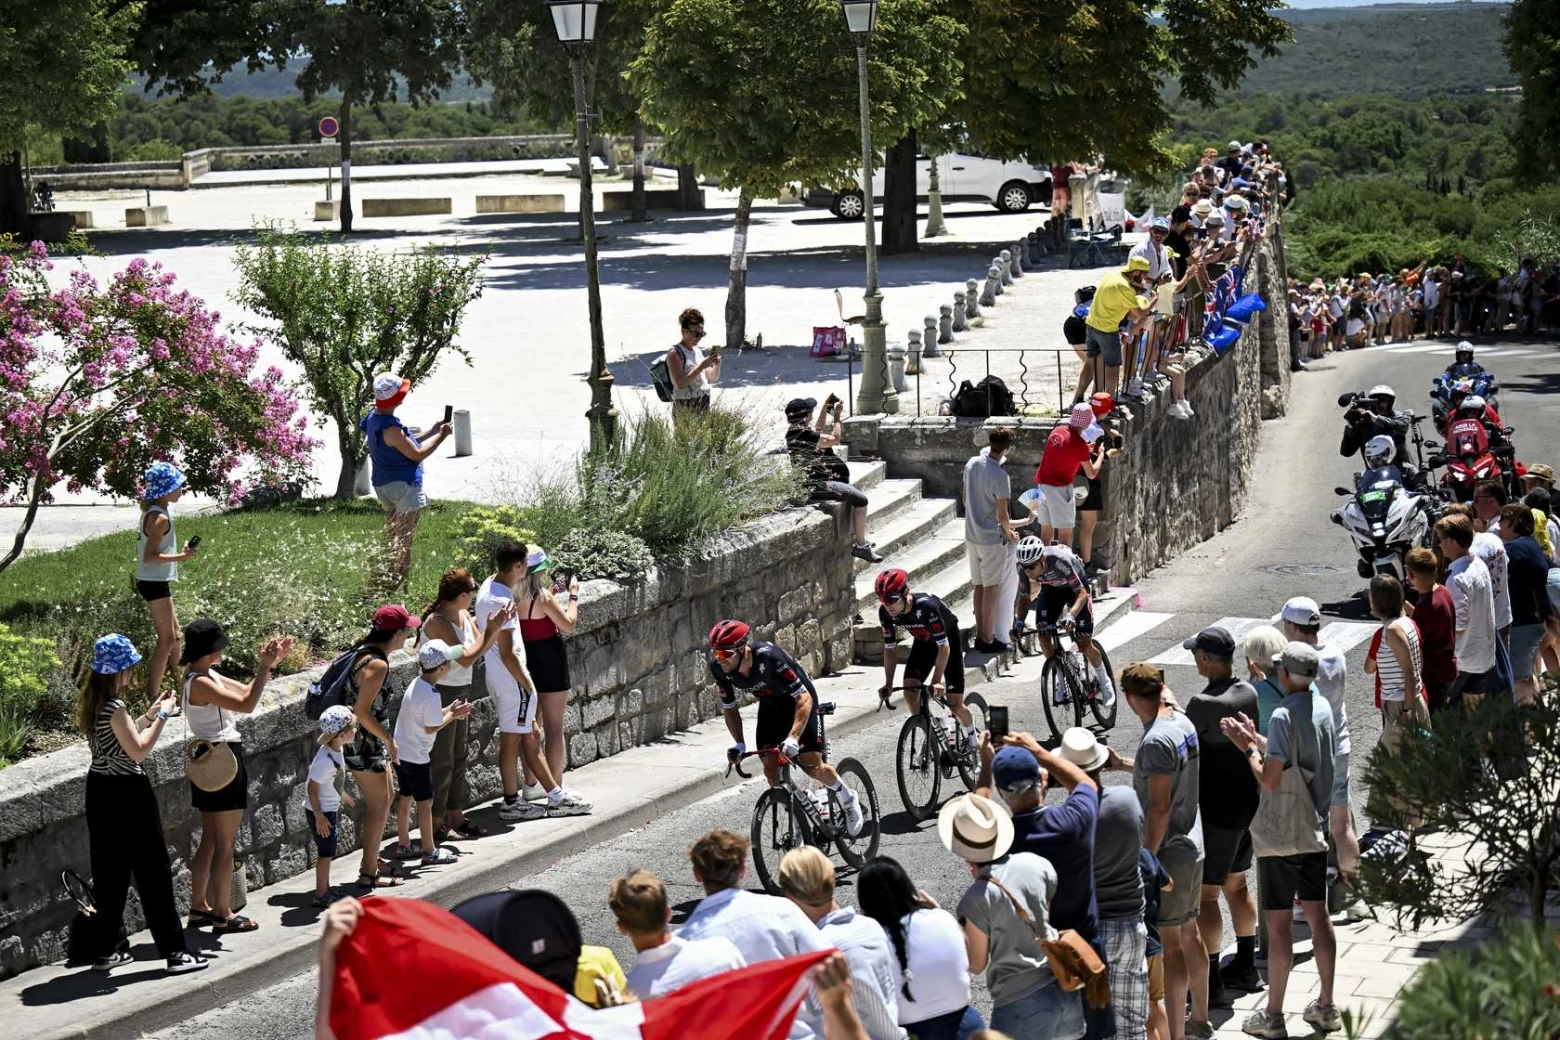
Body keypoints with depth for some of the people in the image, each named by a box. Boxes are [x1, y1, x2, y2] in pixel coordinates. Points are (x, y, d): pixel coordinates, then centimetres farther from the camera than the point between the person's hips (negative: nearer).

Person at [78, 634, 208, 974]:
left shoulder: (92, 703, 7)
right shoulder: (115, 707, -20)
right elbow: (138, 750, -19)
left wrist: (148, 715, 16)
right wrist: (162, 717, -12)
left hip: (100, 790, 9)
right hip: (127, 793, -9)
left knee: (109, 871, 15)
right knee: (153, 872, -3)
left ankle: (106, 949, 20)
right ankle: (174, 951, -1)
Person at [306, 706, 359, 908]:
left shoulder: (336, 751, 0)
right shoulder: (325, 760, -28)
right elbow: (312, 787, -25)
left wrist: (343, 796, 29)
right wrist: (319, 816, -23)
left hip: (330, 809, 9)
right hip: (321, 811, -9)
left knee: (328, 852, 18)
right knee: (326, 853, 0)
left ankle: (325, 889, 30)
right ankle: (320, 896, 9)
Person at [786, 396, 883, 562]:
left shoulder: (795, 430, 9)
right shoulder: (803, 434, -23)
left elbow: (818, 427, 29)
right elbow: (834, 439, -17)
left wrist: (826, 407, 23)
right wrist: (837, 416, -5)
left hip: (815, 481, 11)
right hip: (816, 485, -11)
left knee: (856, 491, 28)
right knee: (860, 500, -11)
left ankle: (856, 537, 33)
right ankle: (861, 546, -8)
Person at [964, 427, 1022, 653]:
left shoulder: (972, 464, -1)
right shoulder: (1000, 477, -23)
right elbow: (1002, 515, -18)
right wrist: (1009, 533, 2)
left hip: (971, 535, 7)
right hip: (992, 539, -7)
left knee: (979, 585, 16)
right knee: (991, 588, 2)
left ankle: (979, 634, 23)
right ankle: (988, 640, 7)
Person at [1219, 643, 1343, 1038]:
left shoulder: (1284, 716, -20)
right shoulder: (1323, 707, 4)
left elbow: (1271, 781, -21)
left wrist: (1247, 748, -8)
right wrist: (1255, 740, 14)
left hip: (1281, 831, -7)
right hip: (1314, 827, 7)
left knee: (1278, 922, 0)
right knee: (1317, 914, 13)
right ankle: (1326, 1007, 20)